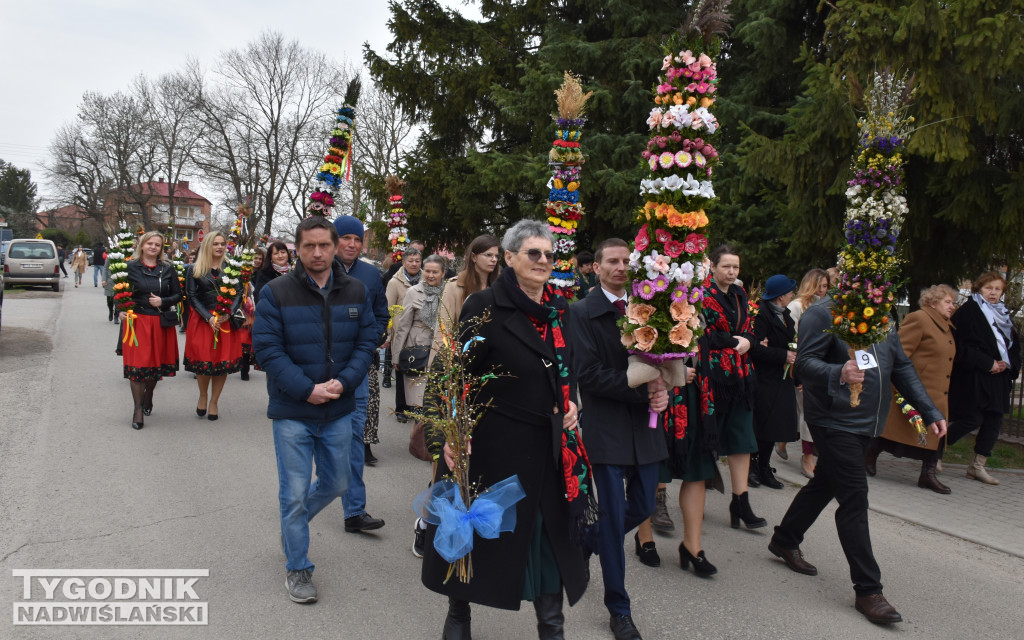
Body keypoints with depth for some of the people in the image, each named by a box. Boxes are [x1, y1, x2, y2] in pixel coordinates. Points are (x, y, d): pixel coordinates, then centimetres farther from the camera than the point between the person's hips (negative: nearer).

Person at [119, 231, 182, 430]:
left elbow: (178, 294, 8)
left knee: (157, 363, 12)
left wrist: (163, 301, -9)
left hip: (161, 323, 2)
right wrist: (121, 311, -10)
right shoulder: (131, 267, 0)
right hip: (137, 321, -2)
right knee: (137, 365, -4)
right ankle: (138, 408, 6)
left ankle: (148, 396, 38)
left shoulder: (168, 269, 5)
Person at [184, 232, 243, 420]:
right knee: (203, 360, 1)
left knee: (223, 361, 1)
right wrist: (209, 317, -12)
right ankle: (203, 396, 26)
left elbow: (239, 294, 2)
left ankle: (214, 401, 16)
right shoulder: (195, 270, 2)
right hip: (202, 320, 0)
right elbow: (192, 296, 0)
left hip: (227, 320, 1)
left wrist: (228, 313, -14)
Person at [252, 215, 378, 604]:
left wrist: (343, 382, -15)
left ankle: (292, 523, 47)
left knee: (336, 484, 18)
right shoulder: (276, 292, -9)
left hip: (338, 411, 4)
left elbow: (366, 342, 2)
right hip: (292, 412, -3)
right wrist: (307, 389, -19)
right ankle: (297, 568, 24)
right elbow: (266, 348, -12)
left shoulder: (355, 292, 1)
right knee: (295, 493, 5)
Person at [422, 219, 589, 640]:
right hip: (492, 443, -5)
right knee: (478, 530, 12)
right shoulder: (485, 305, -11)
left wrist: (570, 401, 1)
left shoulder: (559, 310, 6)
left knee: (551, 533, 11)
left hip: (547, 445, 5)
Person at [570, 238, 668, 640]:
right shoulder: (583, 313, -7)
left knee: (643, 508, 14)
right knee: (613, 516, 3)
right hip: (606, 428, -5)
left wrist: (662, 390, -12)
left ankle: (590, 542, 43)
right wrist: (643, 391, -17)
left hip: (644, 425, 5)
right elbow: (589, 374, -15)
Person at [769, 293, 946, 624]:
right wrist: (838, 373, -40)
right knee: (854, 498, -7)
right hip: (834, 420, -8)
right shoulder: (823, 313, -12)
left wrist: (930, 412, 10)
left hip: (866, 422, 8)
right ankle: (867, 589, 2)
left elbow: (902, 367, 16)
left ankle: (785, 540, 39)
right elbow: (804, 363, -20)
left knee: (825, 484, 19)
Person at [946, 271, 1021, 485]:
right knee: (972, 419, -9)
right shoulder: (968, 311, -7)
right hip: (972, 377, -8)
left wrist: (1007, 363, -2)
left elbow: (1015, 346, 19)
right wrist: (988, 363, -17)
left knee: (994, 421, 6)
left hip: (998, 377, 8)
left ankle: (977, 466, 14)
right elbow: (962, 346, -15)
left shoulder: (1004, 315, 18)